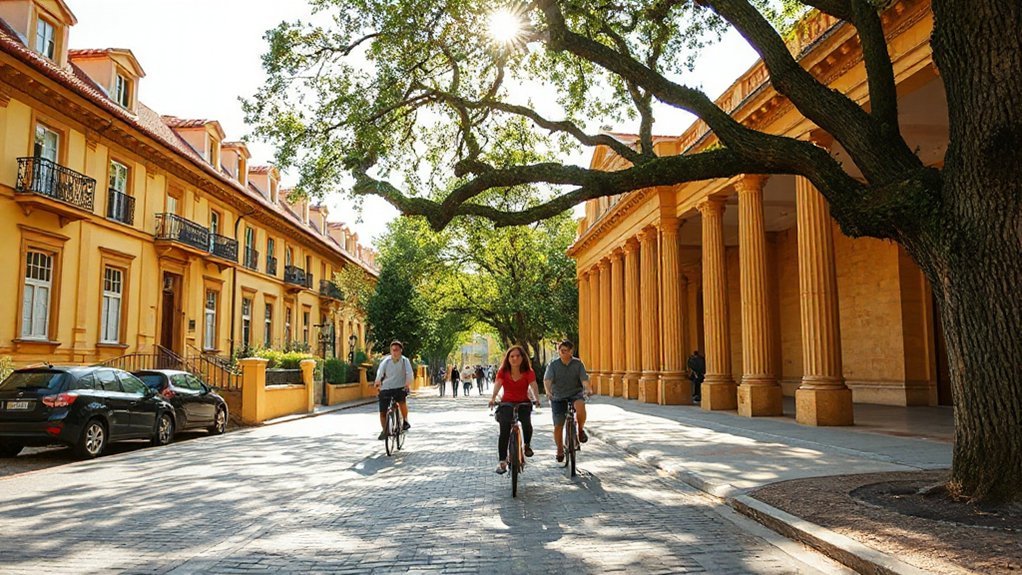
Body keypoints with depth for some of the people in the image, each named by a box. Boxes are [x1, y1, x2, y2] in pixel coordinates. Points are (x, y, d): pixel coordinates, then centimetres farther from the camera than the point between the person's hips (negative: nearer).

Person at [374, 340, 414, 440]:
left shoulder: (405, 361, -4)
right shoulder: (386, 361, -3)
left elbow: (409, 373, -15)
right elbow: (380, 372, -15)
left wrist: (408, 383, -34)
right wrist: (378, 382, -33)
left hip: (400, 388, -1)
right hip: (385, 388, 2)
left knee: (402, 402, -30)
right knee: (382, 412, 2)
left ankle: (405, 421, -6)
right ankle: (384, 431, 26)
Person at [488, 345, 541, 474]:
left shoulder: (528, 372, -8)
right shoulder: (503, 372, -8)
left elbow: (533, 385, -23)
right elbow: (497, 384, -24)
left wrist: (537, 399, -43)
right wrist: (493, 398, -43)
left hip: (523, 403, 0)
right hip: (506, 404, 0)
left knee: (526, 423, -25)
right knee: (504, 431, -15)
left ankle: (527, 445, 5)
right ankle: (502, 461, -10)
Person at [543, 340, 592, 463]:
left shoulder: (578, 364, -1)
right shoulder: (553, 365, -2)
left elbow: (584, 379, -12)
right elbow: (547, 380, -15)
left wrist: (588, 389, -34)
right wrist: (548, 392, -36)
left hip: (575, 394, -1)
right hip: (558, 398, 1)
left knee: (580, 406, -35)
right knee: (558, 426, -2)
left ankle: (581, 429, -10)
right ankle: (560, 450, 22)